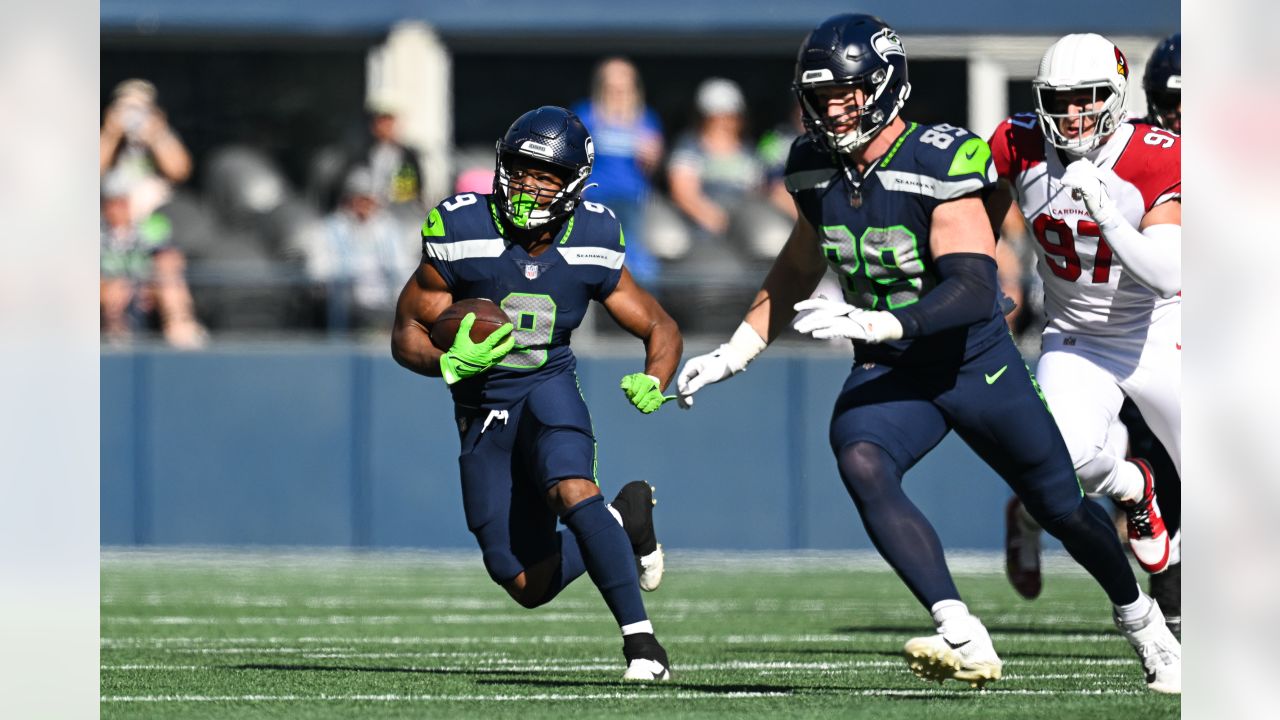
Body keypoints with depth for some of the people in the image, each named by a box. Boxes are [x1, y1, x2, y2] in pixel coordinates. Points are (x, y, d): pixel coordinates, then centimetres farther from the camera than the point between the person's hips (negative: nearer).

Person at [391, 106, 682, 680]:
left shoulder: (591, 249, -9)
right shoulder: (463, 236, -14)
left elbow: (660, 329, 2)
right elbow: (407, 335, -6)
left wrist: (653, 383, -21)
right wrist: (451, 362, -29)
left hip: (549, 393, -1)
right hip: (483, 413, 1)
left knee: (572, 491, -34)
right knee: (531, 587, -1)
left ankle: (639, 637, -28)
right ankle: (625, 522, 27)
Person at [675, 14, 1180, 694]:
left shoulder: (938, 165, -22)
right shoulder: (817, 169, -2)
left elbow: (973, 291, -31)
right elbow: (796, 272, 17)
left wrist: (877, 324, -43)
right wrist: (731, 355, 13)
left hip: (975, 363, -4)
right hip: (887, 372, 4)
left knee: (1062, 508, 9)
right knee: (860, 463, -28)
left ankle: (1145, 627, 39)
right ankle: (965, 642, -33)